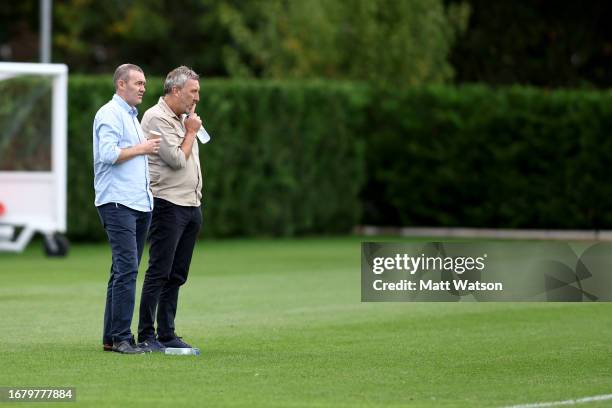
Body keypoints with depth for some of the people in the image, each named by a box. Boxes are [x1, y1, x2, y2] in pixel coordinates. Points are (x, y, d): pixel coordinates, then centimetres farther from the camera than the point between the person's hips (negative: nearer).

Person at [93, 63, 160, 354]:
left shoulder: (132, 115, 22)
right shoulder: (110, 114, -8)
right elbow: (109, 154, -20)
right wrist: (141, 149, -11)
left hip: (139, 204, 10)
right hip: (117, 202, -10)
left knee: (124, 271, 9)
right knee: (127, 270, -15)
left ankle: (111, 337, 11)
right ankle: (121, 338, -15)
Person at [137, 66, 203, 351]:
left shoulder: (183, 118, 18)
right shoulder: (157, 118, -10)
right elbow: (177, 159, -15)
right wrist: (191, 132, -5)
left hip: (192, 206, 9)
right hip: (168, 204, -9)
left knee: (177, 275, 9)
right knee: (159, 273, -9)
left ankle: (167, 334, 13)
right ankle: (146, 336, -7)